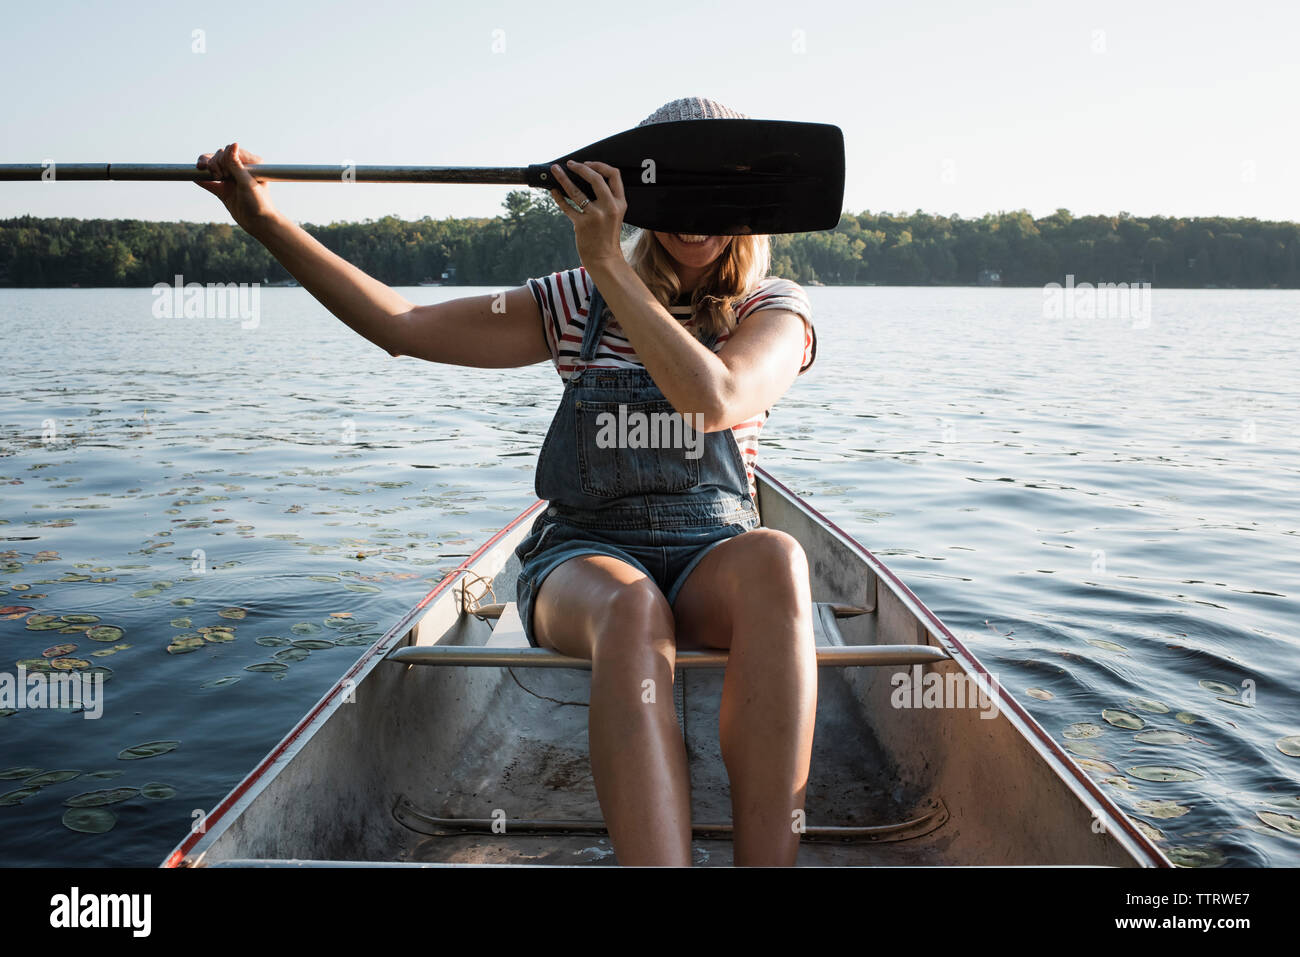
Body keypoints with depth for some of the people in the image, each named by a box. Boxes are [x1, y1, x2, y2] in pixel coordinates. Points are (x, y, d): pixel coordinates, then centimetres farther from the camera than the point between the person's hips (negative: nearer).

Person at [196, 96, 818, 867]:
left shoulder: (776, 309, 2)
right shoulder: (580, 304, 7)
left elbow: (715, 398, -22)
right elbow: (404, 328, 7)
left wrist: (606, 263, -20)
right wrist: (265, 219, 5)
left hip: (712, 562, 0)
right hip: (586, 558, 1)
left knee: (777, 558, -36)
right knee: (632, 609, -37)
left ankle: (768, 863, -42)